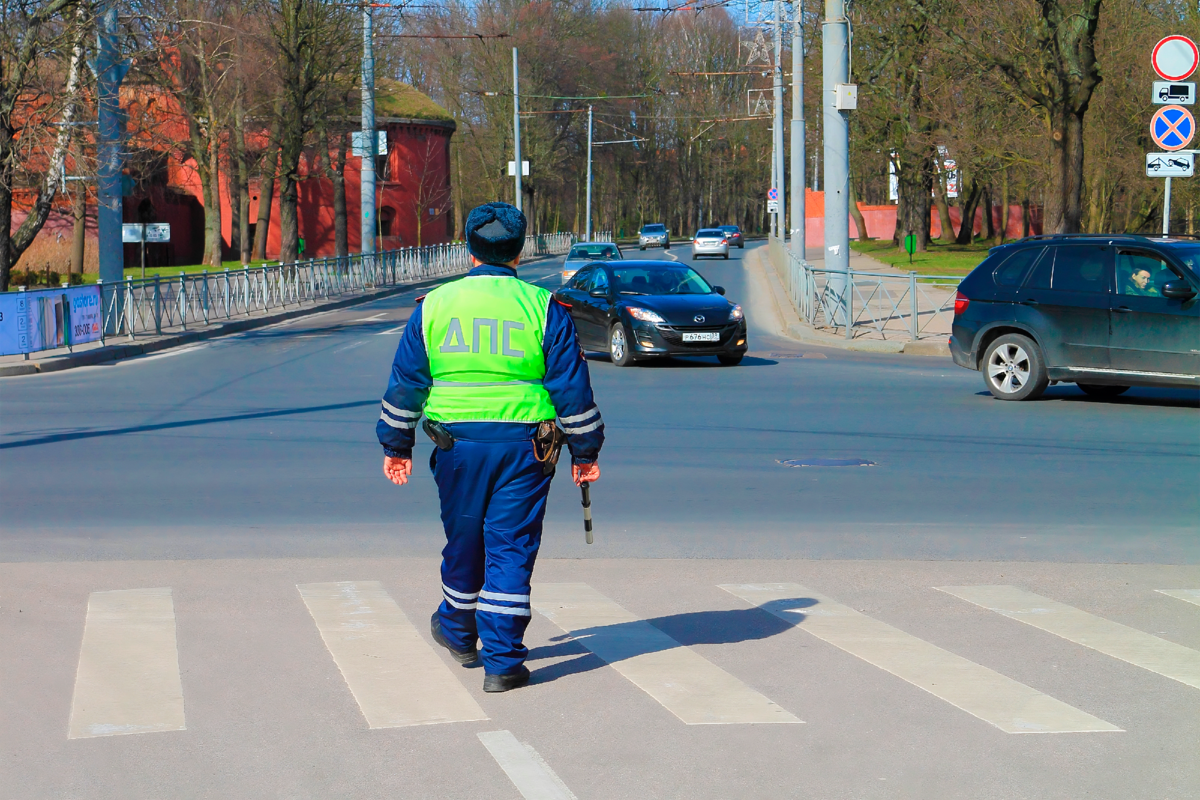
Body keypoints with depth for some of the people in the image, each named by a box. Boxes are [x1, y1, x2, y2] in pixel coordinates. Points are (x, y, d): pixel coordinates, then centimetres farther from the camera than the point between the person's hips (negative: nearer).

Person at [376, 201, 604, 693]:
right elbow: (572, 386, -1)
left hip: (456, 444, 2)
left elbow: (405, 383, 6)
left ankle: (458, 632, 39)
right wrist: (585, 450, 7)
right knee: (510, 549, 2)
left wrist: (396, 444, 16)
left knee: (463, 541, 19)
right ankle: (502, 661, 0)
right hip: (524, 446, -2)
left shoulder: (434, 306, 4)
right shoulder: (543, 308, -1)